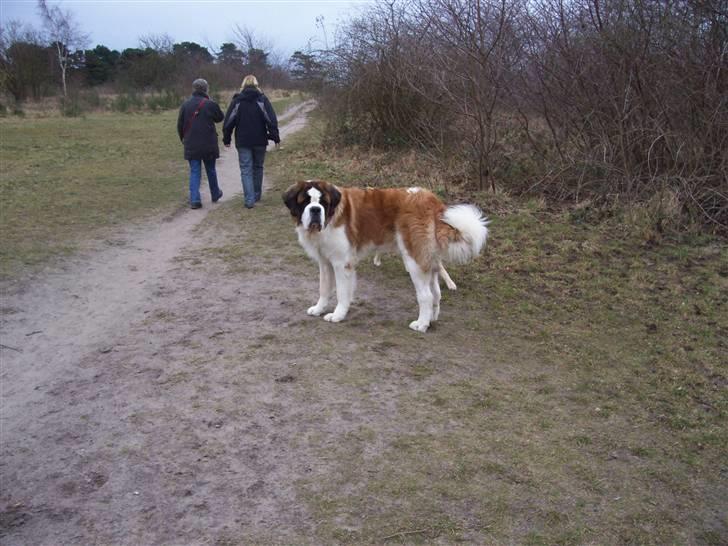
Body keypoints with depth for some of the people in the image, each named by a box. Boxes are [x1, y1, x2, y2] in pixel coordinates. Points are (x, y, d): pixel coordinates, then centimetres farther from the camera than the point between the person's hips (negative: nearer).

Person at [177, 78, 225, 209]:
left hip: (191, 145, 1)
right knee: (211, 170, 16)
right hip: (209, 145, -1)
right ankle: (215, 194, 31)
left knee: (194, 172, 4)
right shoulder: (210, 104, -9)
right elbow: (220, 117, 8)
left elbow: (180, 125, 6)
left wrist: (183, 138, 21)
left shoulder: (185, 105, 0)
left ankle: (194, 199, -7)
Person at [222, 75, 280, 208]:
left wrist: (226, 138, 10)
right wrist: (275, 136, -2)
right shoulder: (262, 99, -2)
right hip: (260, 141, 1)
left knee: (246, 170, 0)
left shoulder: (237, 100, 0)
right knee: (258, 167, 17)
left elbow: (229, 121, 2)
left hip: (243, 142, -1)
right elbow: (271, 119, -7)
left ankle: (249, 199, -10)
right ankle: (257, 195, 26)